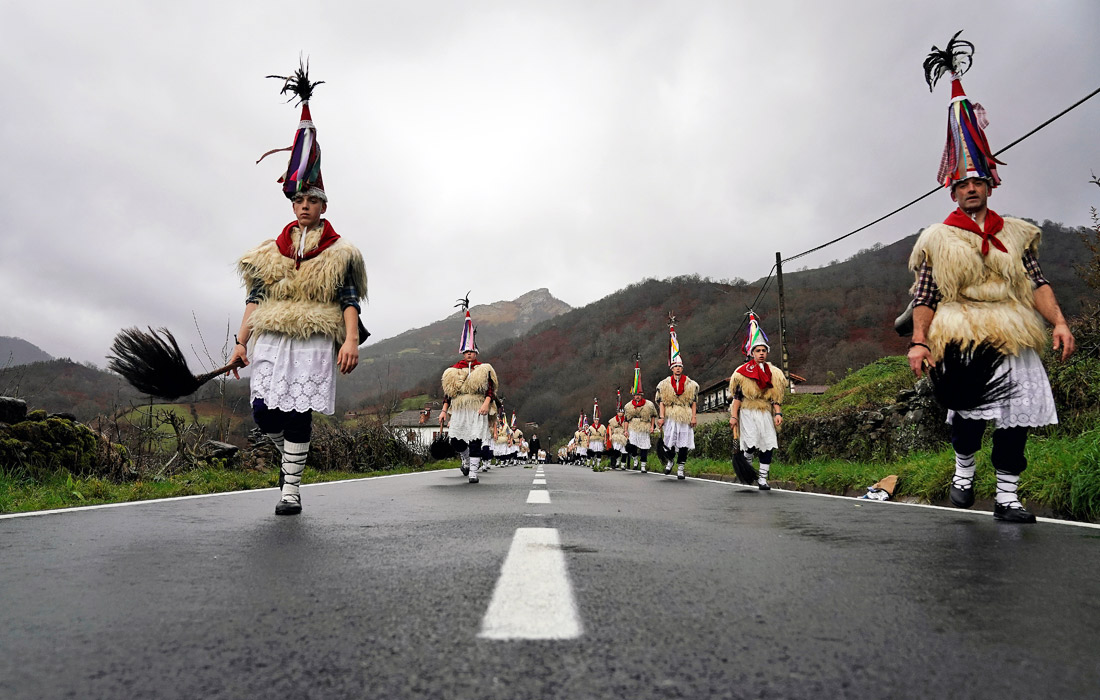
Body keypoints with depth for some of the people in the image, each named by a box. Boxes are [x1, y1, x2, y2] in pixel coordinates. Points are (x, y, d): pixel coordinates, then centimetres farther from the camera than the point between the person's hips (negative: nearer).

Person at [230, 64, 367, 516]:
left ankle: (291, 487, 3)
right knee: (263, 412, -4)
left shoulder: (338, 251, 8)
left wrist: (351, 341, -14)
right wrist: (241, 342, 6)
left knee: (299, 412, -8)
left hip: (315, 340, -3)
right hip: (271, 339, 3)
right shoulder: (271, 251, 17)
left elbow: (349, 300, -1)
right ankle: (289, 453, 28)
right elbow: (254, 299, 14)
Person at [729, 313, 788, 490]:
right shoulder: (742, 372, 1)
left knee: (768, 446, -4)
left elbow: (776, 396, 10)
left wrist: (778, 413, -3)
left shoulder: (774, 373, 12)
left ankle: (762, 479, 5)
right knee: (751, 444, -13)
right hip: (748, 412, -3)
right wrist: (733, 416, -6)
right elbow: (737, 397, 0)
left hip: (765, 413, 4)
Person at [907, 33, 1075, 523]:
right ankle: (963, 472, 21)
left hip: (1011, 339, 3)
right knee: (969, 413, -5)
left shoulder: (1017, 233, 16)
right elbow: (924, 298, 0)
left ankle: (1007, 497, 6)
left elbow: (1037, 284, 11)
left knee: (1016, 414, -1)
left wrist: (1059, 322, -3)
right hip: (960, 339, -3)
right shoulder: (937, 238, 6)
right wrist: (919, 342, -11)